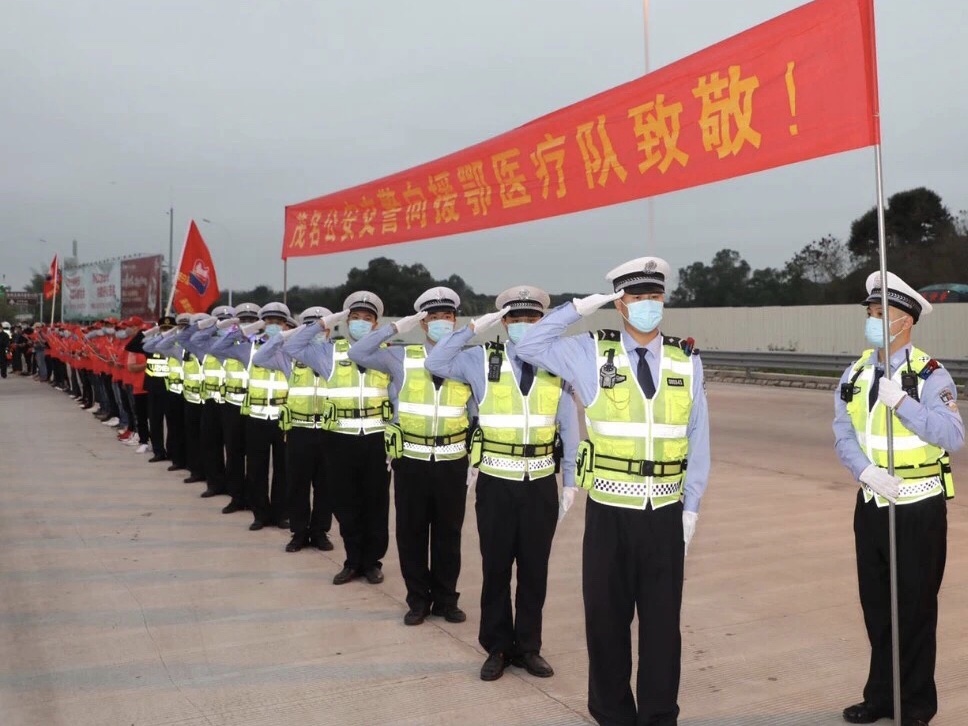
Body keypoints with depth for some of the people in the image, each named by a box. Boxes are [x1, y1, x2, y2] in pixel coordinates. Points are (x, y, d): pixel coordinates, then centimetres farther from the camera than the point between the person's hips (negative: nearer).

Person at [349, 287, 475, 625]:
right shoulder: (402, 357, 1)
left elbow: (478, 415, 6)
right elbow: (357, 354, -7)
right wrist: (395, 328, -11)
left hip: (452, 462, 1)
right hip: (411, 460, 0)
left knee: (448, 533, 10)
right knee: (411, 532, 8)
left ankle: (446, 599, 26)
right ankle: (418, 599, 23)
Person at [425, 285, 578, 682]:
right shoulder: (482, 360, -1)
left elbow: (569, 430, 4)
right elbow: (434, 363, -9)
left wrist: (570, 483, 4)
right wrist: (473, 328, -12)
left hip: (541, 485, 1)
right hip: (496, 484, -1)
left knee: (534, 569, 11)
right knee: (496, 568, 9)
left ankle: (528, 647, 28)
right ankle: (497, 648, 26)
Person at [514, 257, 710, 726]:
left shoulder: (686, 362, 3)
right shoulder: (591, 354, 1)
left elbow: (697, 440, 6)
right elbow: (528, 348, 5)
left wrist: (691, 508, 4)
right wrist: (578, 309, -2)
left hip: (665, 514, 1)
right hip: (609, 513, 0)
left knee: (662, 621, 8)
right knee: (607, 620, 9)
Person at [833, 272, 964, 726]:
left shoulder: (929, 375, -10)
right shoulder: (855, 375, 6)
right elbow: (843, 435, 0)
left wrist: (901, 402, -27)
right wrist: (866, 471, -18)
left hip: (919, 508, -5)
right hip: (871, 505, 5)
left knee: (916, 609, 6)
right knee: (876, 607, 15)